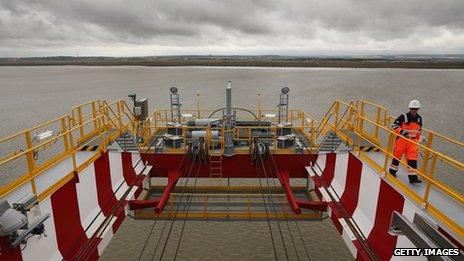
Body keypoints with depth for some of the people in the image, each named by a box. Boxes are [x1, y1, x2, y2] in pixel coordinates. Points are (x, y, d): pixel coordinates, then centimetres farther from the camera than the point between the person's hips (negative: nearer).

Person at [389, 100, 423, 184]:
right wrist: (401, 131, -26)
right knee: (397, 155, 7)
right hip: (402, 139, -4)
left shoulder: (419, 118, 8)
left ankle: (412, 177, -1)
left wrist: (418, 139, 20)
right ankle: (392, 170, 28)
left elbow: (419, 129, 22)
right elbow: (394, 125, -11)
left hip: (413, 141, 4)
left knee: (413, 158, -3)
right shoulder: (403, 117, -10)